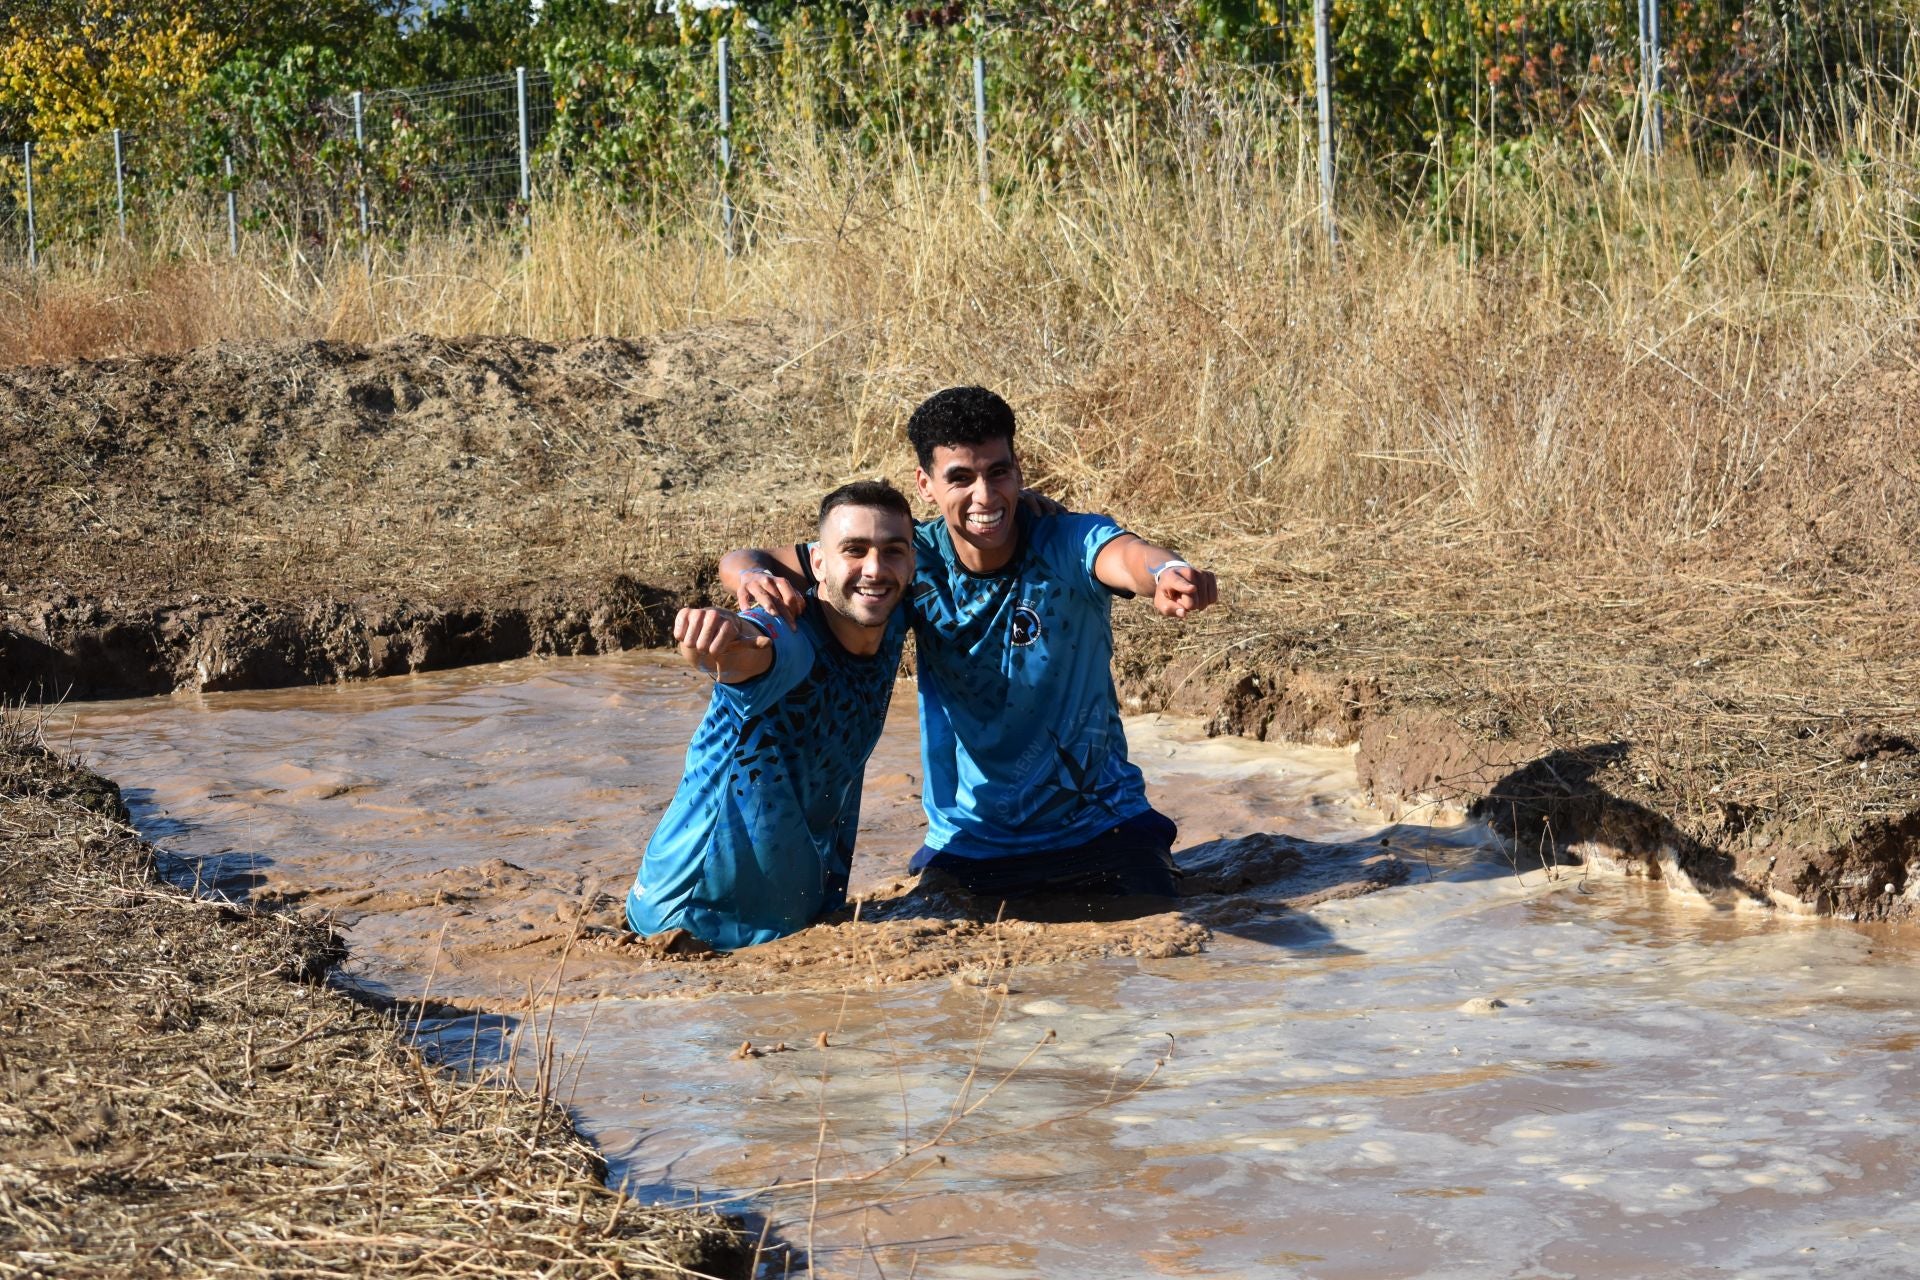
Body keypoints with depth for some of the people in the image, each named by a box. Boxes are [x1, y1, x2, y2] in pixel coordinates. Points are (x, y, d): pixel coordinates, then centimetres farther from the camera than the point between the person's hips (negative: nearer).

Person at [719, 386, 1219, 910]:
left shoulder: (1067, 545, -16)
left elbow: (1125, 556, -41)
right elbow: (741, 562, -5)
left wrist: (1167, 573, -66)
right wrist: (755, 577, -31)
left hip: (1099, 827, -2)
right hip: (968, 843, 2)